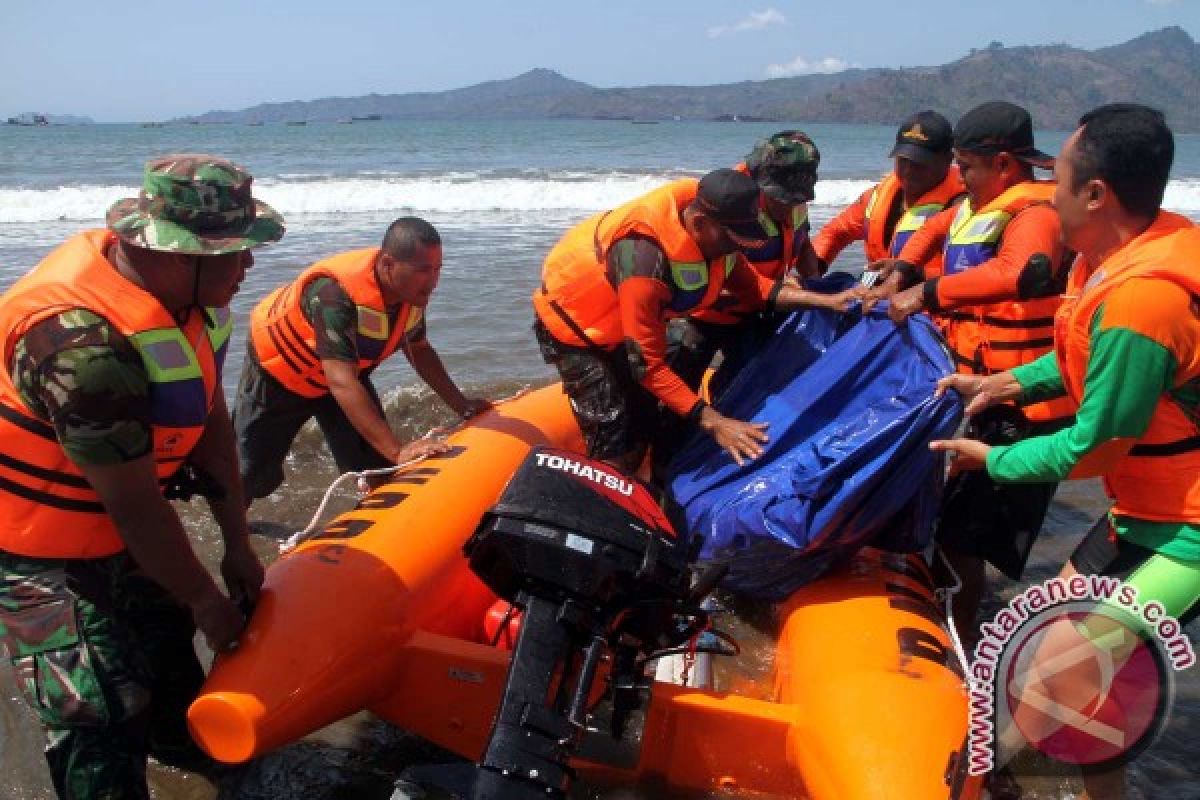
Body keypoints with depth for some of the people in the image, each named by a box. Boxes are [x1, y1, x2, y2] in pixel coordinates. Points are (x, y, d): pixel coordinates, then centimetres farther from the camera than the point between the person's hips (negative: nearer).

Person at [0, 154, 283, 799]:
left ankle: (183, 742, 52)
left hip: (115, 519, 9)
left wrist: (237, 546, -1)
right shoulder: (85, 343, -38)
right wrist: (205, 597, -15)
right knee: (102, 713, -4)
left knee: (164, 625, 25)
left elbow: (209, 416, -5)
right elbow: (133, 505, -29)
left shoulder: (184, 288, -13)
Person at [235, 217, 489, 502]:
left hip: (343, 371, 6)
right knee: (252, 473, 5)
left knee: (376, 469, 0)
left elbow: (418, 350, 0)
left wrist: (462, 405, -5)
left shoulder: (412, 290, -19)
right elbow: (342, 383, -47)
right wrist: (397, 451, -53)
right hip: (278, 373, -6)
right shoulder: (335, 294, -42)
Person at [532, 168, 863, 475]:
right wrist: (711, 421, -37)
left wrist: (825, 300, -7)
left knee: (645, 425, 12)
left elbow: (750, 285, 1)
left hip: (619, 325, 8)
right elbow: (648, 364, -35)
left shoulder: (710, 232, -16)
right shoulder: (645, 257, -39)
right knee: (616, 449, -12)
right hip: (572, 324, -8)